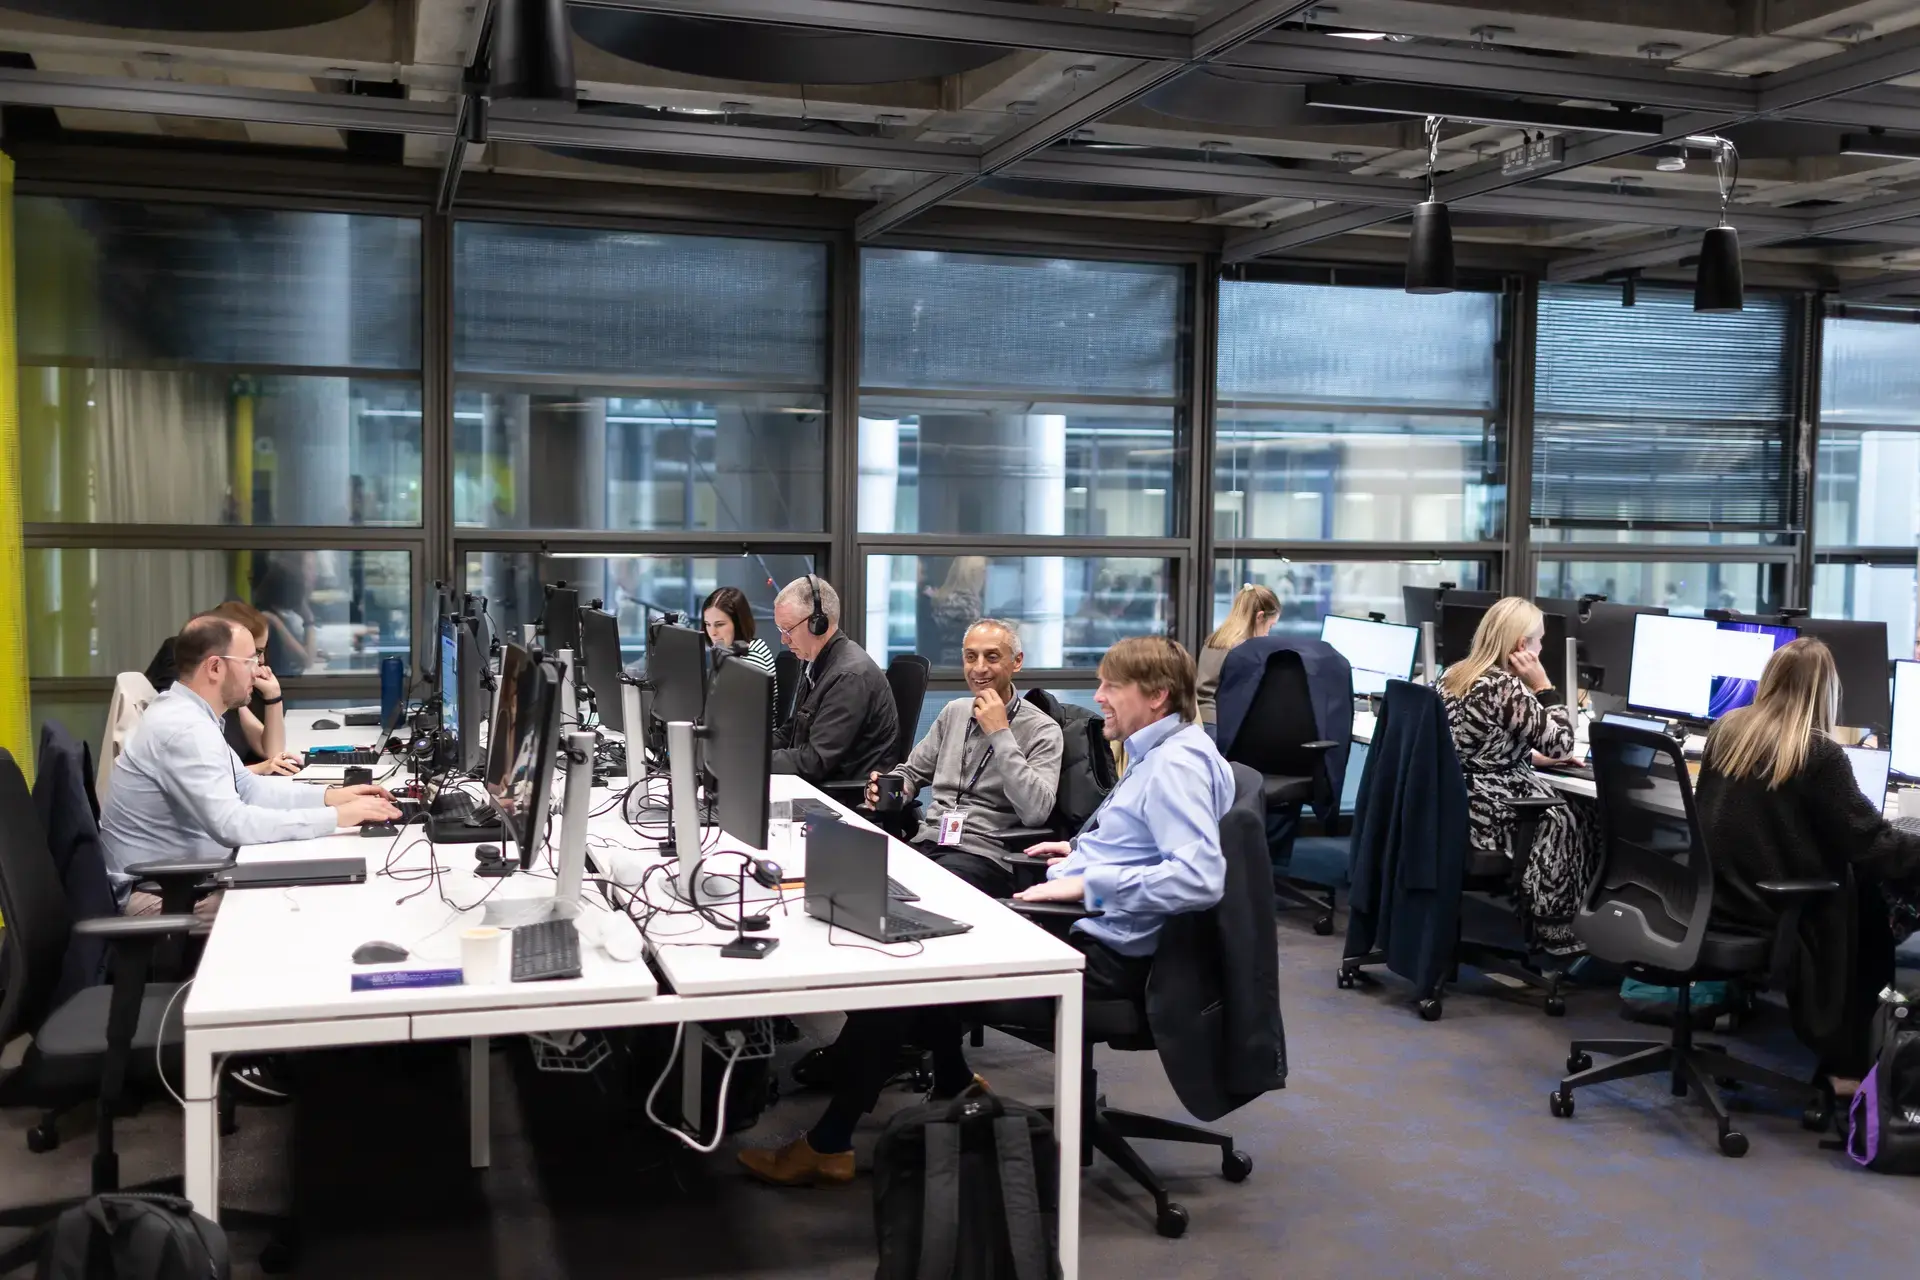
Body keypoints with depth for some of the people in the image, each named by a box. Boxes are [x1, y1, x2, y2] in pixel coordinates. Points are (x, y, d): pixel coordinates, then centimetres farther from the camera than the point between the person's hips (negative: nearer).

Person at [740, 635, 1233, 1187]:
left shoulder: (1179, 763, -20)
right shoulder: (1158, 752, 13)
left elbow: (1200, 877, -32)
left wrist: (1086, 884, -28)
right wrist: (1085, 851, 16)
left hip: (1098, 948, -11)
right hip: (1076, 921, 11)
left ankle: (827, 1145, 1)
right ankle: (952, 1087, 30)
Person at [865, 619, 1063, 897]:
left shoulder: (1042, 729, -3)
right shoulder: (954, 711, 18)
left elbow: (1035, 812, -18)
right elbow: (912, 772, 29)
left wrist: (1000, 733, -15)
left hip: (983, 855, -6)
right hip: (924, 843, 6)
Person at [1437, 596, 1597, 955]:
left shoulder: (1453, 675, 8)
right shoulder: (1506, 687, -20)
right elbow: (1560, 743, -12)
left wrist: (1535, 757, 19)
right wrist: (1542, 684, -9)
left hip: (1451, 807, 9)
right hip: (1488, 815, -9)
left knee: (1559, 802, 25)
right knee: (1574, 815, 15)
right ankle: (1559, 935, 26)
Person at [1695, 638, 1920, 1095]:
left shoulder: (1724, 729, 3)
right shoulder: (1818, 753, -15)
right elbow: (1870, 842, -13)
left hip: (1714, 895, 6)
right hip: (1771, 907, -6)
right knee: (1865, 906, 16)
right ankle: (1845, 1065, 20)